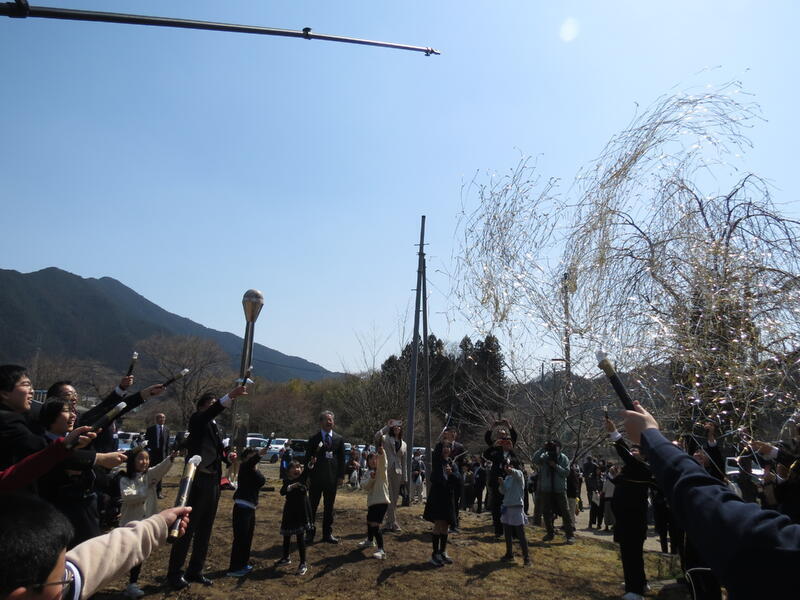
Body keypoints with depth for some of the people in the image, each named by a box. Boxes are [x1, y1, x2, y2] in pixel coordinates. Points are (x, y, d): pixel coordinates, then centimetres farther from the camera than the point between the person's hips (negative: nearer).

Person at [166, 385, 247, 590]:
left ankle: (195, 571, 24)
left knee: (204, 530, 13)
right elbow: (212, 411, -27)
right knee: (187, 528, 0)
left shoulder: (215, 427, 18)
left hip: (213, 482, 8)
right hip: (198, 480, -8)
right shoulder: (197, 420, -5)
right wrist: (230, 396, -41)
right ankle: (174, 573, 12)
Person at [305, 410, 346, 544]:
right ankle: (310, 533, 14)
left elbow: (342, 459, 7)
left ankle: (327, 533, 19)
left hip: (332, 478, 2)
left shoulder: (339, 439, 5)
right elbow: (308, 458, 0)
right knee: (312, 506, 4)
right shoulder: (313, 439, 0)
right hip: (316, 478, -2)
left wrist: (341, 476, 0)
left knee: (329, 507, 10)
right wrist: (307, 476, -8)